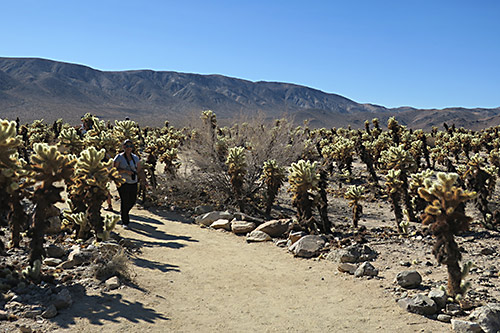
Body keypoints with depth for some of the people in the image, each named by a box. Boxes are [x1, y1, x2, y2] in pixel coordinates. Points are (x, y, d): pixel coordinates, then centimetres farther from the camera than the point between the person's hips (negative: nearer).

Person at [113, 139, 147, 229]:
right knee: (124, 201, -6)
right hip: (123, 182, -5)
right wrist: (125, 171, -20)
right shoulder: (119, 157, -4)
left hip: (133, 182, 5)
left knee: (132, 201, 8)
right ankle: (125, 222, 5)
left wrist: (143, 179, 1)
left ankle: (124, 213, 38)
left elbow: (139, 170, 16)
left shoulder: (135, 157, 11)